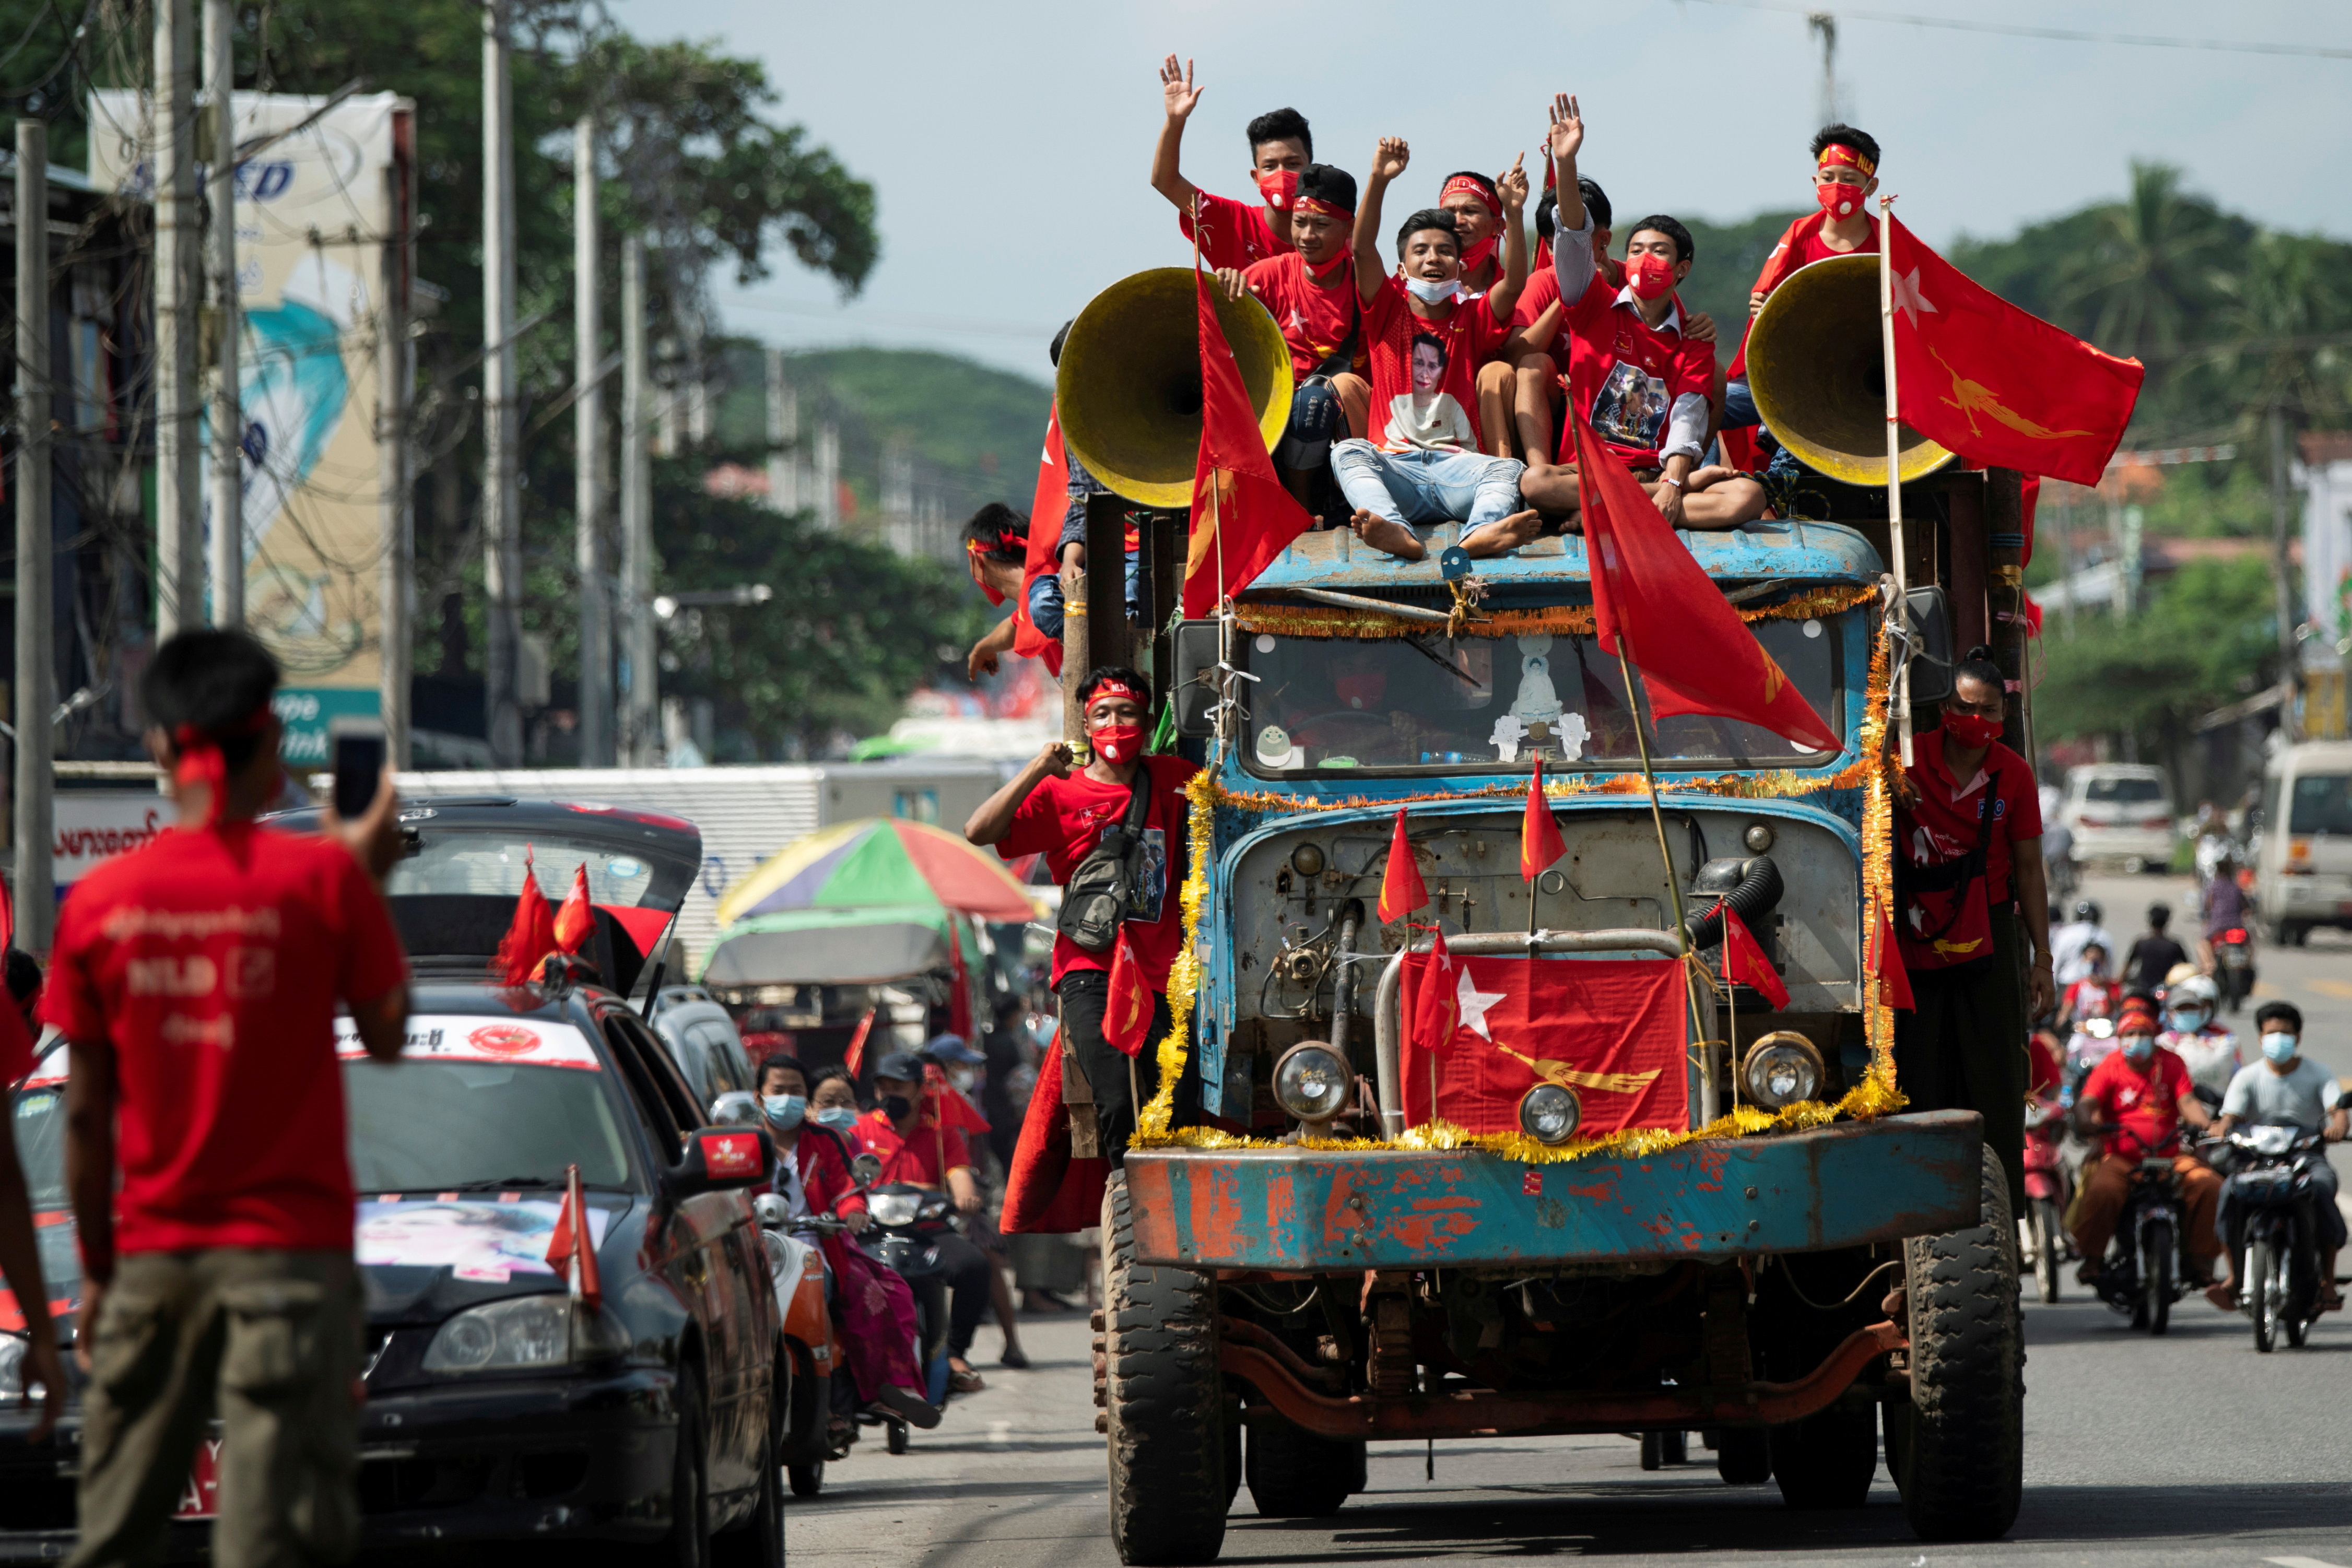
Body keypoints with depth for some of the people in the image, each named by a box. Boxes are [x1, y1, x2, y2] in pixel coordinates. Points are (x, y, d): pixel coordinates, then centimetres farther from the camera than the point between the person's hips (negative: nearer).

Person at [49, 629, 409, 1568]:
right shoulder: (323, 877, -7)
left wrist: (96, 1270, 13)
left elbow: (85, 1118, 4)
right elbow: (386, 1036, 5)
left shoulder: (99, 902, 1)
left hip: (150, 1253, 3)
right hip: (289, 1246, -3)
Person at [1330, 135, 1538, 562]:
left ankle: (1483, 531, -63)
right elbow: (1363, 250, -1)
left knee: (1508, 469, -29)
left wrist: (1513, 214, -15)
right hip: (1394, 466, -1)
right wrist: (1379, 181, -14)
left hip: (1457, 465, 1)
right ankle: (1398, 534, -59)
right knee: (1347, 453, -31)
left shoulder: (1472, 319, 16)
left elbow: (1514, 283, -1)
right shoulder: (1389, 310, 14)